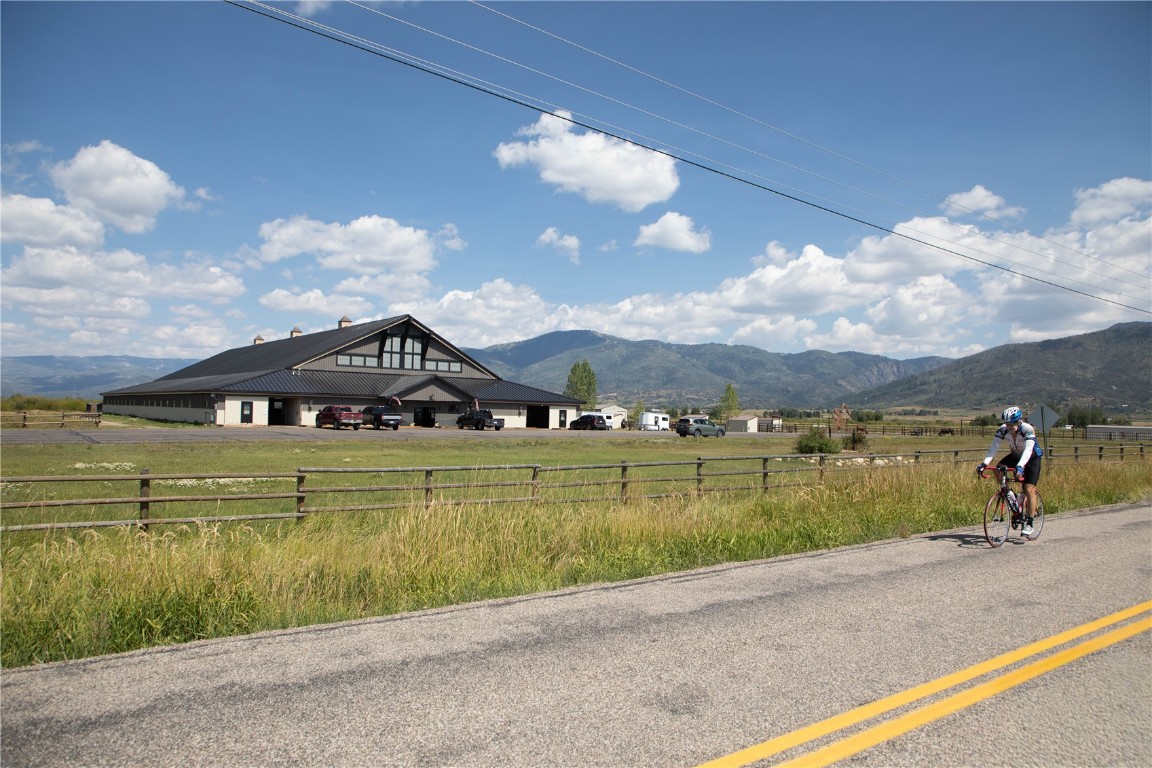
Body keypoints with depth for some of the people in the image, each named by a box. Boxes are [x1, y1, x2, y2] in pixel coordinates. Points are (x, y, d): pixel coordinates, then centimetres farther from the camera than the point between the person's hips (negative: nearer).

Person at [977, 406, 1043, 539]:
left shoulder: (1028, 430, -32)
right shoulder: (1003, 430, -21)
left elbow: (1028, 450, -43)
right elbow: (993, 448, -26)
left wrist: (1020, 467, -59)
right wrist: (984, 464, -41)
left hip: (1032, 458, -4)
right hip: (1016, 456, 4)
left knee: (1029, 490, -14)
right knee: (998, 470, -23)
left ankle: (1029, 524, -4)